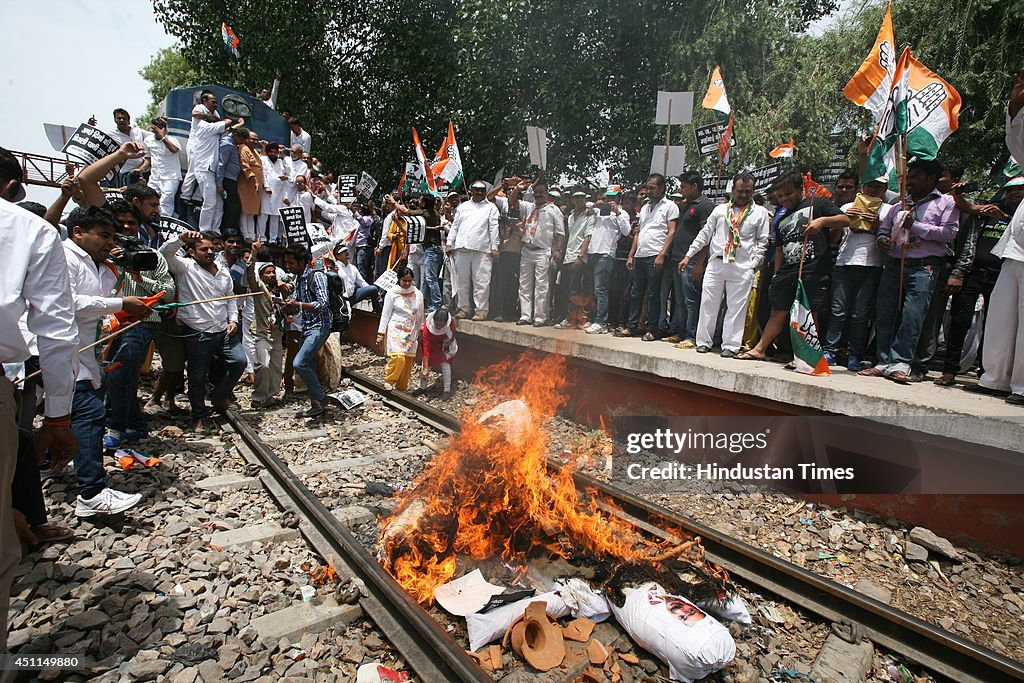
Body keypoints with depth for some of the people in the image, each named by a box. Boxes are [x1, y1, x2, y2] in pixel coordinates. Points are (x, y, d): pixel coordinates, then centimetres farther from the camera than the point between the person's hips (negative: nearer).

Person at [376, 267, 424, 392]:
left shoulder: (418, 294, 10)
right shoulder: (392, 294, -1)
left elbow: (420, 315, 17)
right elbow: (385, 314, -1)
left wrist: (421, 332, 17)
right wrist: (380, 334, -4)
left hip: (411, 332, 4)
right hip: (396, 330, -4)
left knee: (409, 361, 2)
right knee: (398, 357, -22)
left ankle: (402, 389, 14)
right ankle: (388, 382, -1)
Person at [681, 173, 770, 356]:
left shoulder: (760, 212, 10)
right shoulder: (720, 209, 14)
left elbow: (762, 242, 8)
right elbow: (704, 234, 14)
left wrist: (754, 265, -3)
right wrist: (688, 256, 9)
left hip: (742, 267, -2)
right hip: (716, 263, 2)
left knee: (736, 307, -2)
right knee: (708, 303, 2)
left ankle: (731, 345, 5)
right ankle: (704, 341, 11)